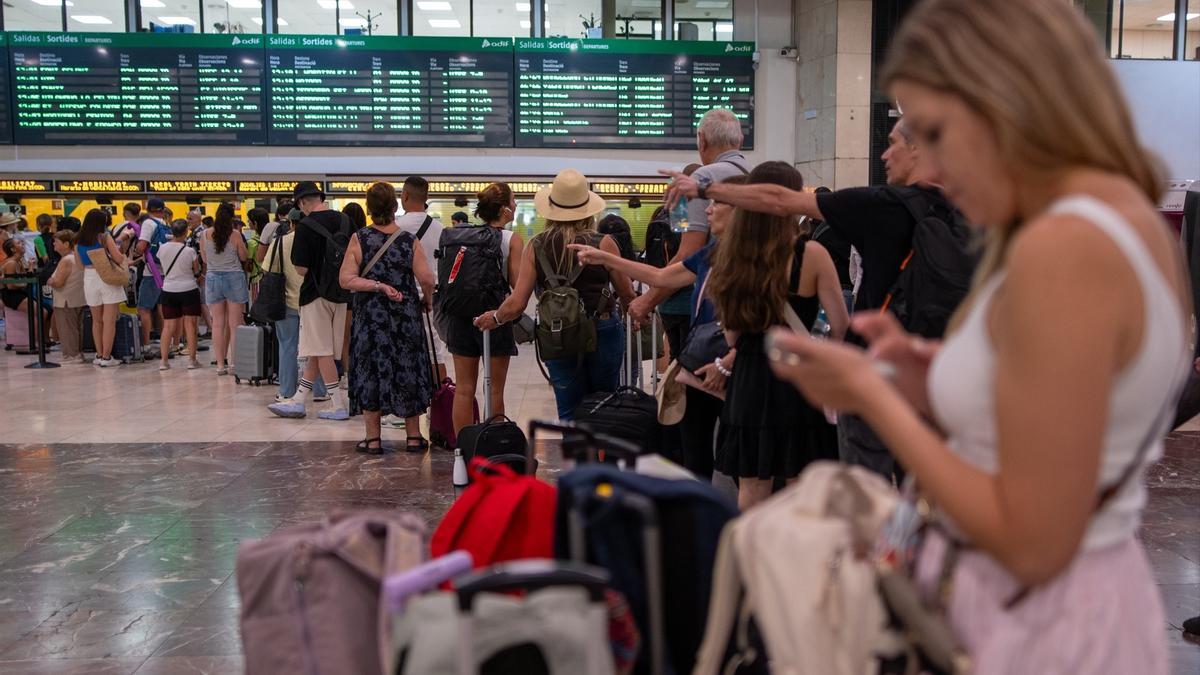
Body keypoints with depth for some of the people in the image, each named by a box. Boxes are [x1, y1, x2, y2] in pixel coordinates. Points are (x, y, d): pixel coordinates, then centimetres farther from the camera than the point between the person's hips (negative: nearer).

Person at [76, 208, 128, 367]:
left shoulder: (78, 241, 4)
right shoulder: (104, 237, -8)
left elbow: (80, 264, 8)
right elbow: (119, 259, -9)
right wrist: (121, 253, 11)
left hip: (89, 278, 5)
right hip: (108, 279, -5)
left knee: (96, 321, 16)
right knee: (109, 321, -1)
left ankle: (99, 355, 20)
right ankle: (106, 357, -3)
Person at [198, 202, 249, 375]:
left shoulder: (205, 235, -1)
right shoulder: (235, 235, -9)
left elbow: (204, 259, 9)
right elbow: (244, 257, 2)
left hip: (213, 277, 2)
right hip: (234, 277, -2)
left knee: (218, 323, 6)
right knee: (235, 324, 3)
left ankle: (221, 364, 7)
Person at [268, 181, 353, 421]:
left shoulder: (305, 226, -14)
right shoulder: (344, 221, 4)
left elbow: (302, 269, -14)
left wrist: (311, 270, 6)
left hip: (316, 293, -7)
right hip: (339, 293, 7)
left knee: (322, 352, 2)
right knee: (318, 352, 11)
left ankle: (340, 405, 3)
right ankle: (297, 401, 19)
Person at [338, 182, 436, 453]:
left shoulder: (359, 239, -6)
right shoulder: (409, 241, -5)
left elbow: (346, 279, -13)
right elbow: (426, 279, -11)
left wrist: (378, 286, -10)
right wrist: (427, 300, 7)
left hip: (370, 318, -1)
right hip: (406, 319, 1)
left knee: (370, 372, 8)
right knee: (408, 371, 10)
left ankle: (373, 439, 11)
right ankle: (414, 437, 15)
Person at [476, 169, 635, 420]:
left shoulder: (536, 246, -4)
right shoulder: (603, 243, -10)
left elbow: (516, 305, -7)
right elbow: (628, 295, -2)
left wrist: (495, 319, 13)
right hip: (603, 331, -1)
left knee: (569, 412, 9)